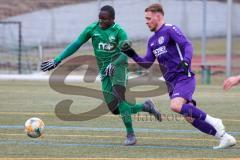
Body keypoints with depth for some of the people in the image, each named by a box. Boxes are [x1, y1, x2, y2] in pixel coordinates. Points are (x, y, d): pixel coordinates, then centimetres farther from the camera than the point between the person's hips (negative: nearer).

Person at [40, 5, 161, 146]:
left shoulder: (119, 32, -10)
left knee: (119, 97, -25)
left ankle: (131, 135, -19)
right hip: (105, 71, 5)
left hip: (118, 65, -5)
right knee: (115, 109, -4)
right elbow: (76, 45, 5)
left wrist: (113, 64, -37)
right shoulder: (92, 29, 2)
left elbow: (124, 55, -18)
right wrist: (57, 60, 1)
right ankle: (145, 107, 18)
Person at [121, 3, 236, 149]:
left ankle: (212, 121, -17)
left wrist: (186, 60, -36)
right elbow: (147, 63, 19)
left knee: (176, 105, -30)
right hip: (172, 83, 8)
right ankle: (225, 137, 5)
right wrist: (132, 54, 5)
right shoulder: (152, 41, 18)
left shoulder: (170, 30, -6)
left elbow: (187, 45, -18)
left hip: (184, 77, -8)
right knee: (190, 118, -1)